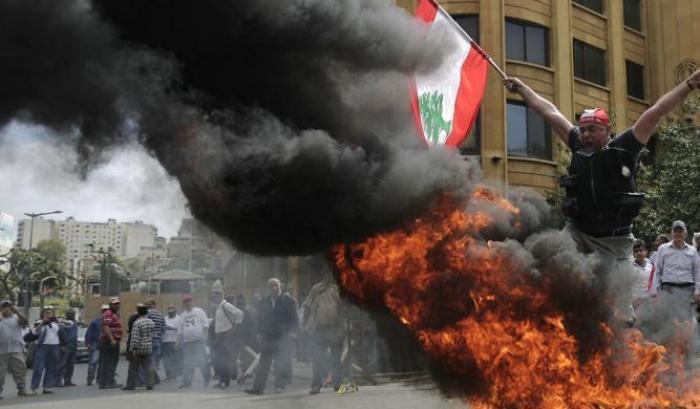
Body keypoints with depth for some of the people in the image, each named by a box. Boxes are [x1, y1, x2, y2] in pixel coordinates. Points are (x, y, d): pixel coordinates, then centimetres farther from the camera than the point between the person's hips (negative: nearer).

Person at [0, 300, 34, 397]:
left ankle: (21, 389, 6)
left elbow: (24, 322, -15)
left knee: (20, 369, 0)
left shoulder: (16, 318, 6)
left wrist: (17, 312, -25)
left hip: (16, 349, 0)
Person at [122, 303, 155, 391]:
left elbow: (135, 337, -19)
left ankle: (130, 385, 10)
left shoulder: (137, 322, -15)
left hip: (138, 349, -5)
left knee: (133, 368, 5)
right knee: (148, 366, 7)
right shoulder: (151, 322, 7)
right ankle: (149, 384, 4)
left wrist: (132, 349, -18)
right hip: (149, 349, 5)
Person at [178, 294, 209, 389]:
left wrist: (204, 335, -12)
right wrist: (179, 340, 10)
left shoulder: (199, 311, 2)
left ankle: (206, 379, 5)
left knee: (202, 360, -5)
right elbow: (180, 330, 18)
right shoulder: (182, 315, 15)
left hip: (199, 340, -4)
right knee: (187, 363, 5)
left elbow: (205, 324, -3)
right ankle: (187, 381, 10)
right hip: (187, 341, 4)